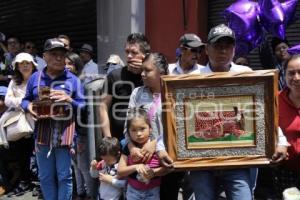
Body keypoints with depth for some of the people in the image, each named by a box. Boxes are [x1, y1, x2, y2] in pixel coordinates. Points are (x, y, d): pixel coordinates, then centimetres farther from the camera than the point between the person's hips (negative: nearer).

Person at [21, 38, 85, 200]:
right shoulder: (35, 78, 8)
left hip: (64, 134, -2)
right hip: (42, 134, 3)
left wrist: (69, 100, -18)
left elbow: (82, 106, 1)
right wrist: (30, 107, -9)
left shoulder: (73, 79, 1)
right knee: (45, 177, 14)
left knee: (64, 176, 7)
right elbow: (25, 100, 13)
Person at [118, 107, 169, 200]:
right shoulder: (128, 148, -6)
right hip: (133, 191, 2)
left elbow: (166, 168, -7)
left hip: (152, 191, -2)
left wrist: (154, 172, -26)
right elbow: (120, 171, -7)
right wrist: (135, 167, -24)